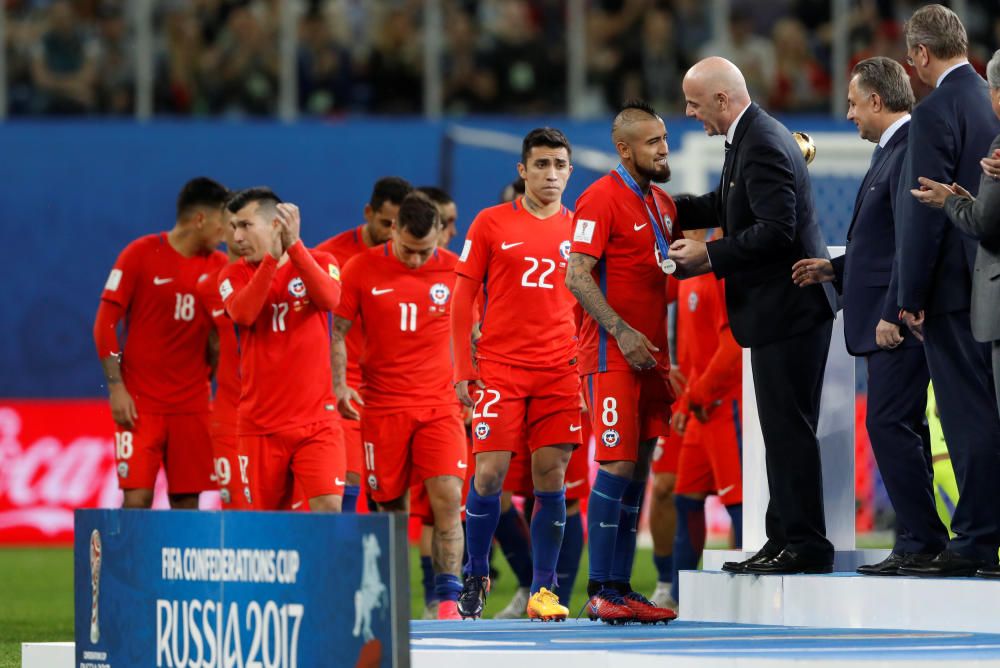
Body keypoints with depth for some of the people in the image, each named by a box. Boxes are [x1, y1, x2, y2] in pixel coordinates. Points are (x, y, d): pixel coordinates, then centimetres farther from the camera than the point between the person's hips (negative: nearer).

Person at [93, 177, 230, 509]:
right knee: (137, 499, -11)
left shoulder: (218, 265, 7)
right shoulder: (141, 254, -4)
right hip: (141, 403, -4)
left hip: (193, 404, 4)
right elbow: (105, 323, -4)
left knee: (187, 503, 1)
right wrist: (116, 387, -11)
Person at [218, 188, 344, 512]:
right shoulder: (234, 275, 4)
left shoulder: (320, 262, 2)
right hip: (261, 422, 2)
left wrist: (294, 246, -27)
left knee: (329, 507, -16)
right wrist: (272, 256, -25)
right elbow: (243, 314, -17)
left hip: (316, 420, -2)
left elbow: (329, 299, -20)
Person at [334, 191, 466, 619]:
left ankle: (448, 600, -13)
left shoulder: (455, 270, 1)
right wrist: (338, 386, -7)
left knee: (447, 497, -15)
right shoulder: (362, 269, -1)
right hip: (382, 406, 0)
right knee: (392, 509, 4)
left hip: (439, 403, 0)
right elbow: (337, 331, 4)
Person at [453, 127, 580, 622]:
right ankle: (475, 577, 12)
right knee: (489, 474, -7)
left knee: (552, 477, -2)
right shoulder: (490, 223, 4)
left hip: (559, 371, 2)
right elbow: (463, 299, 4)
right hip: (499, 370, -2)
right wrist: (463, 369, -2)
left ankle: (542, 591, 4)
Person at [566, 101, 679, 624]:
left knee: (638, 468, 7)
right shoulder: (601, 199, -10)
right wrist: (622, 332, -22)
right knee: (618, 466, -11)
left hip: (649, 354, 8)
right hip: (613, 355, -8)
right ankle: (601, 592, -9)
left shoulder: (661, 203, 16)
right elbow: (577, 276, -17)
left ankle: (622, 588, 10)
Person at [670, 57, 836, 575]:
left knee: (789, 429, -8)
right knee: (784, 430, 13)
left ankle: (806, 545, -5)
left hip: (789, 307, -11)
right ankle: (785, 540, 18)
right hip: (784, 306, 11)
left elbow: (776, 229, -26)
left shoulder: (763, 145, -18)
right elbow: (729, 206, 30)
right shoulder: (752, 138, 15)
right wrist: (673, 210, 22)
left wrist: (709, 256, -19)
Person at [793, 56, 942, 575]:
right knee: (899, 429, 11)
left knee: (889, 424, -11)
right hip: (886, 318, 11)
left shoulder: (910, 150, -15)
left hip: (898, 321, -11)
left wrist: (893, 314, -22)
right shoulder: (892, 150, 19)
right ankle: (918, 542, 13)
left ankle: (921, 541, -10)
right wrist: (835, 269, 19)